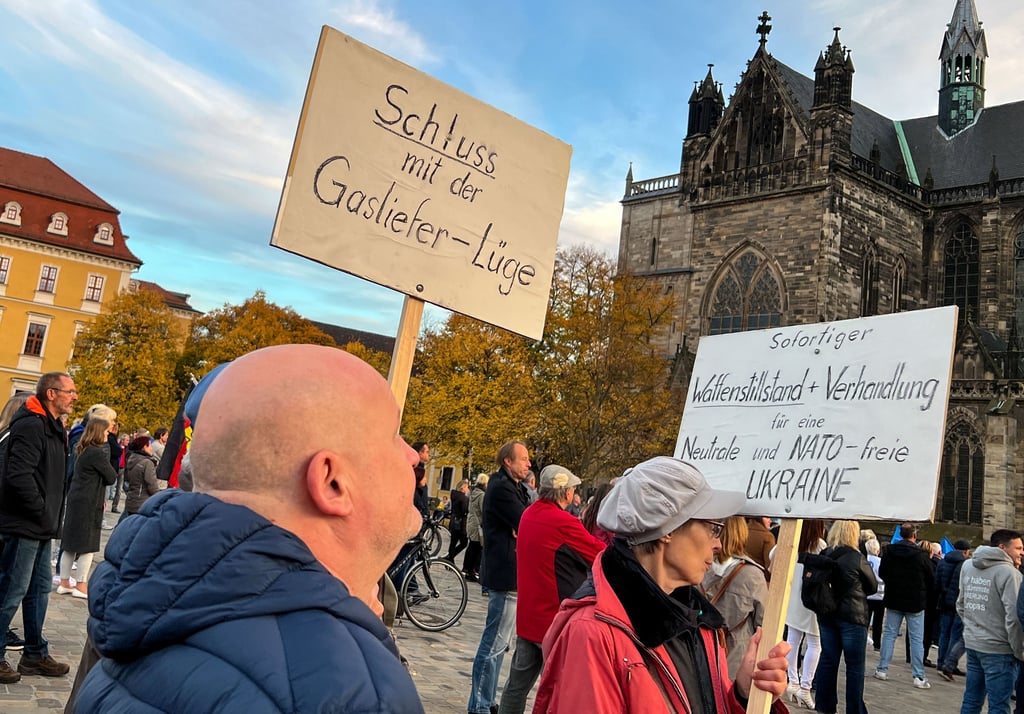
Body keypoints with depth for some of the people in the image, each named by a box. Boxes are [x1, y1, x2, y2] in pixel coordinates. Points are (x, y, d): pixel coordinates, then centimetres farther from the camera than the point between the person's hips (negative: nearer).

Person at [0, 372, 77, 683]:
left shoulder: (53, 428, 14)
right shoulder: (31, 426, -17)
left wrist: (51, 517, 11)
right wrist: (42, 512, -17)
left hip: (40, 528, 10)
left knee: (40, 589, 16)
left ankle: (36, 654, 26)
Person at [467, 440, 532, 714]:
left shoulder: (513, 486, 17)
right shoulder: (502, 488, -15)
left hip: (510, 573, 10)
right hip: (507, 574, -10)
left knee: (498, 643, 16)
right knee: (494, 644, -5)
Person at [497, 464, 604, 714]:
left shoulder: (529, 514, 4)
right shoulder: (565, 523, -21)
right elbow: (603, 554, -11)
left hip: (527, 617, 8)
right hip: (557, 621, -7)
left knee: (517, 685, 16)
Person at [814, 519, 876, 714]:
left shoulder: (823, 555, 0)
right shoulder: (857, 558, -12)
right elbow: (872, 586, 1)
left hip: (826, 615, 5)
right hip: (852, 616, -5)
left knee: (828, 660, 11)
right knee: (855, 666, 4)